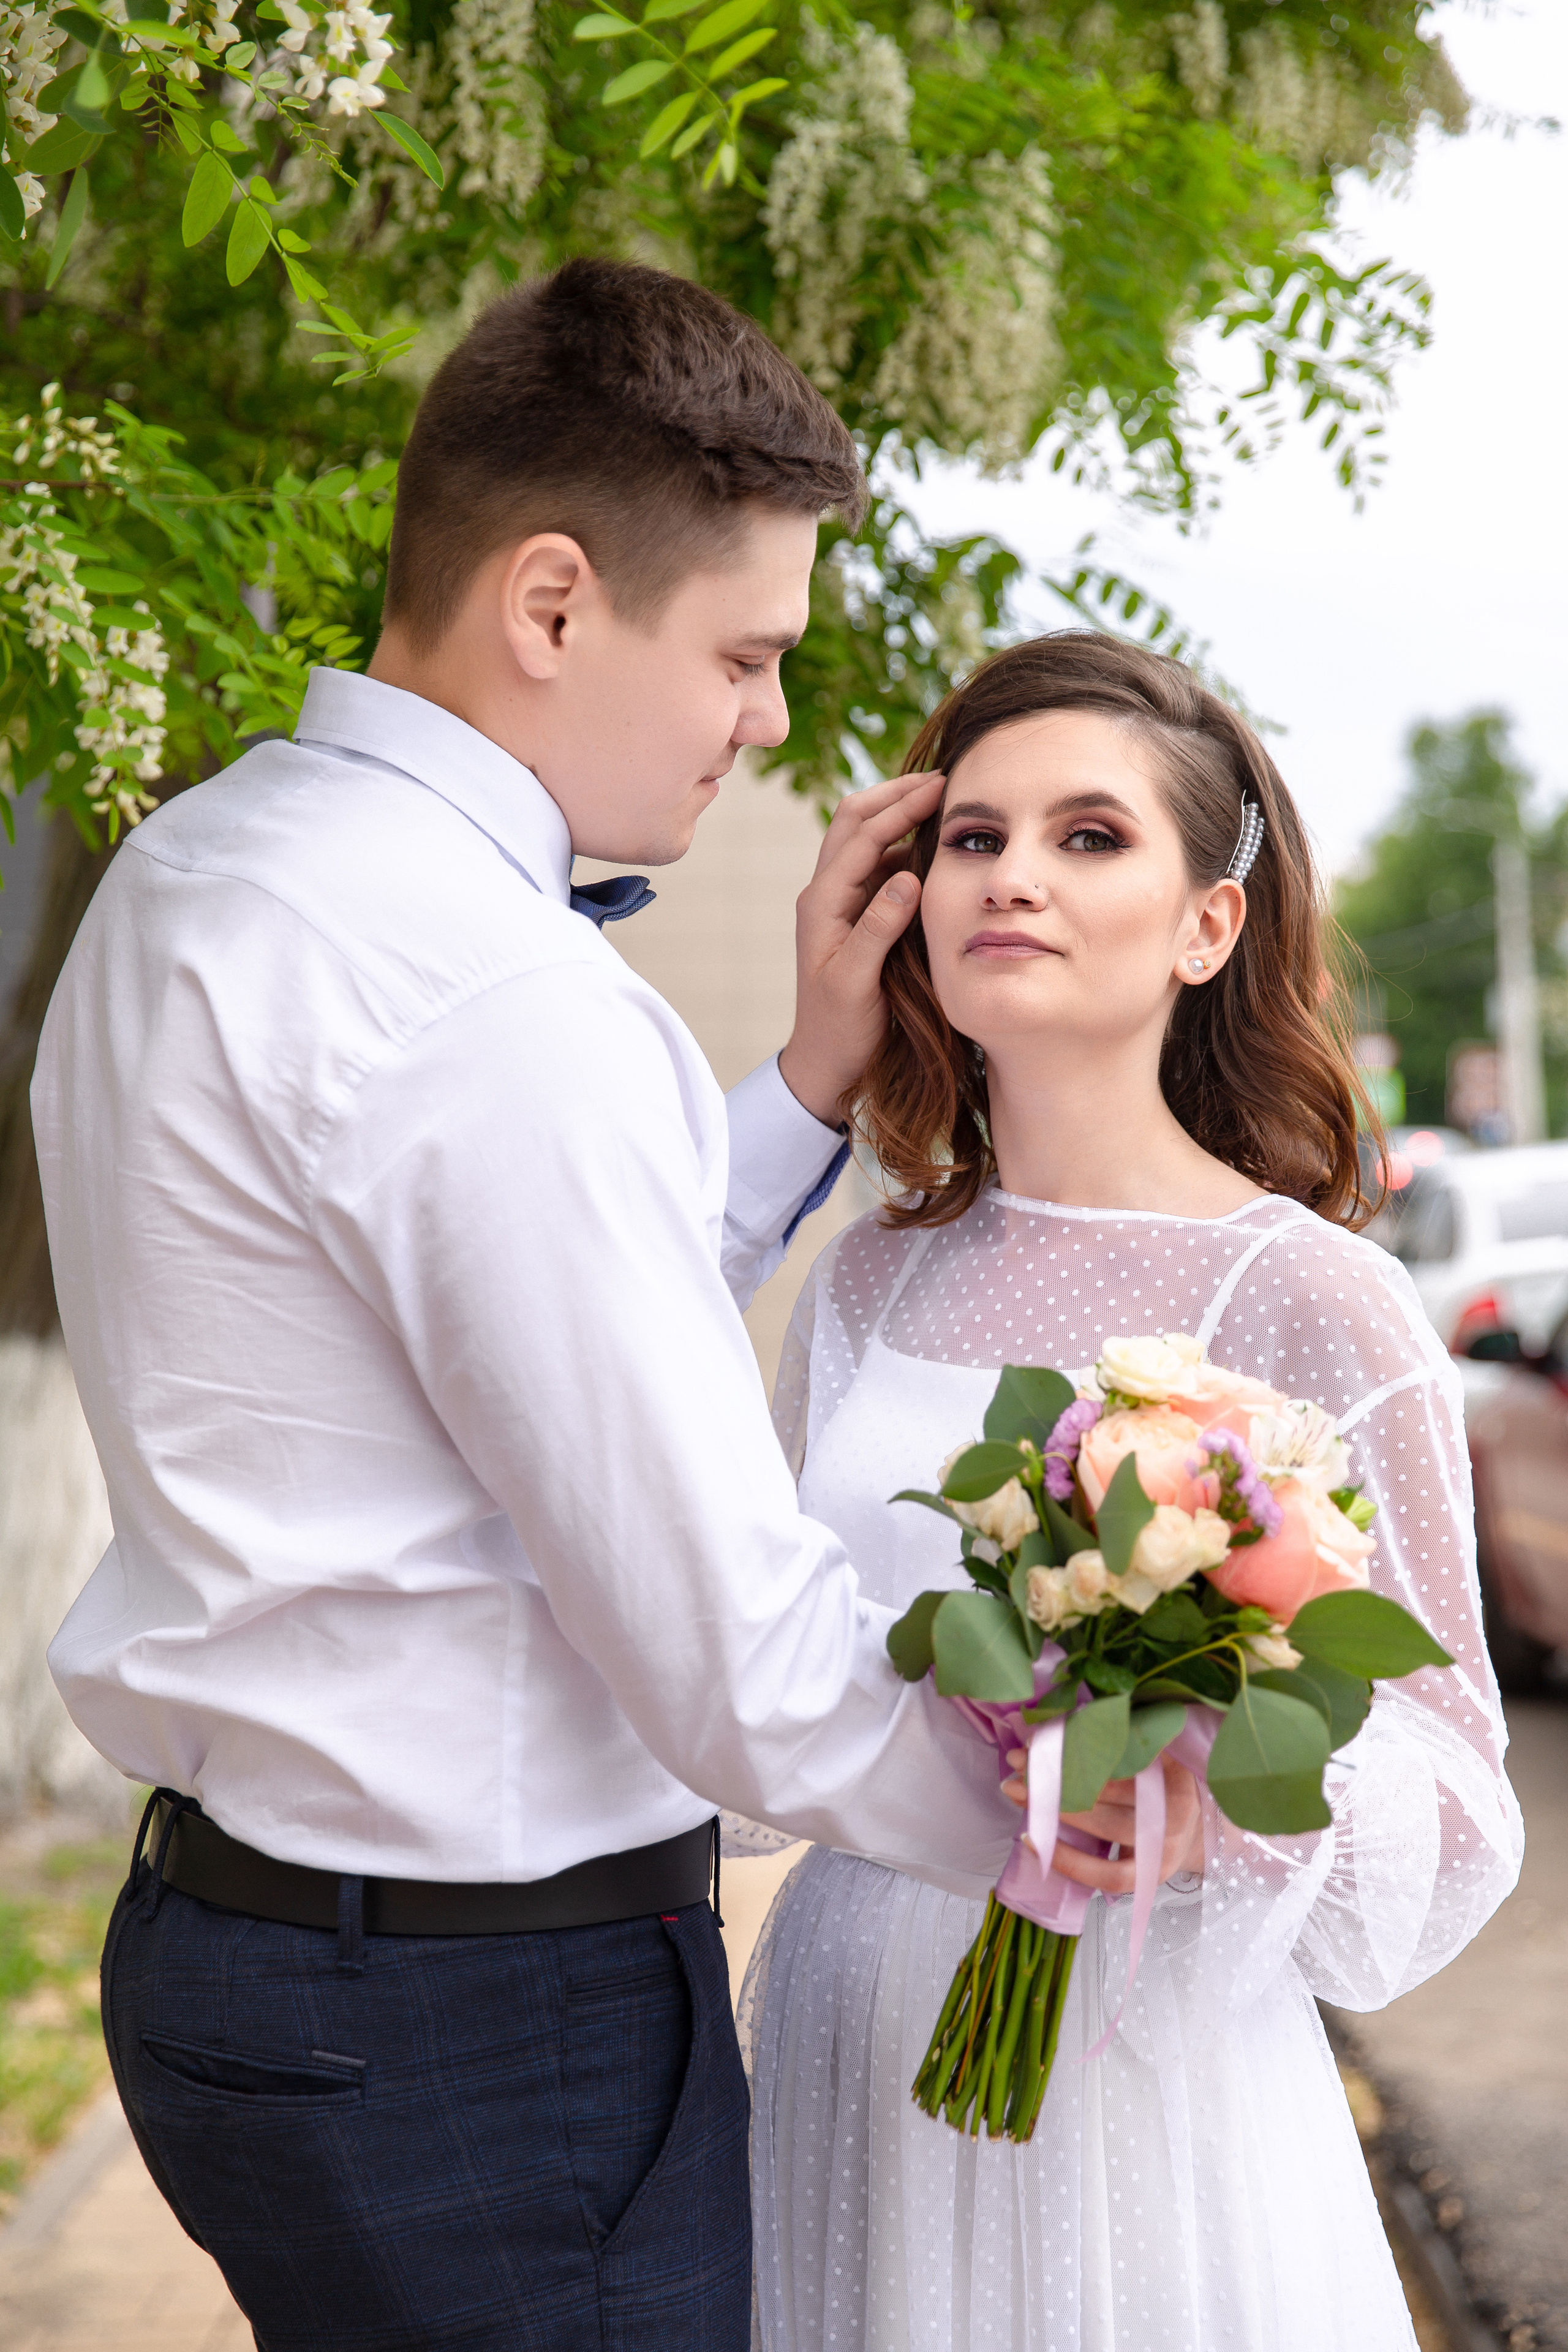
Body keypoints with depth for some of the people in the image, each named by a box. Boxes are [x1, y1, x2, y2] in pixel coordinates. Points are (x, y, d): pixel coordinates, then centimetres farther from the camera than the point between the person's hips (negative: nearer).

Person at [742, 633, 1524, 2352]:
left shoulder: (1314, 1302, -12)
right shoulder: (871, 1277, 4)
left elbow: (1446, 1790, -9)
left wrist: (1220, 1810, -26)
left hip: (1131, 2066, -5)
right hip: (840, 2035, 5)